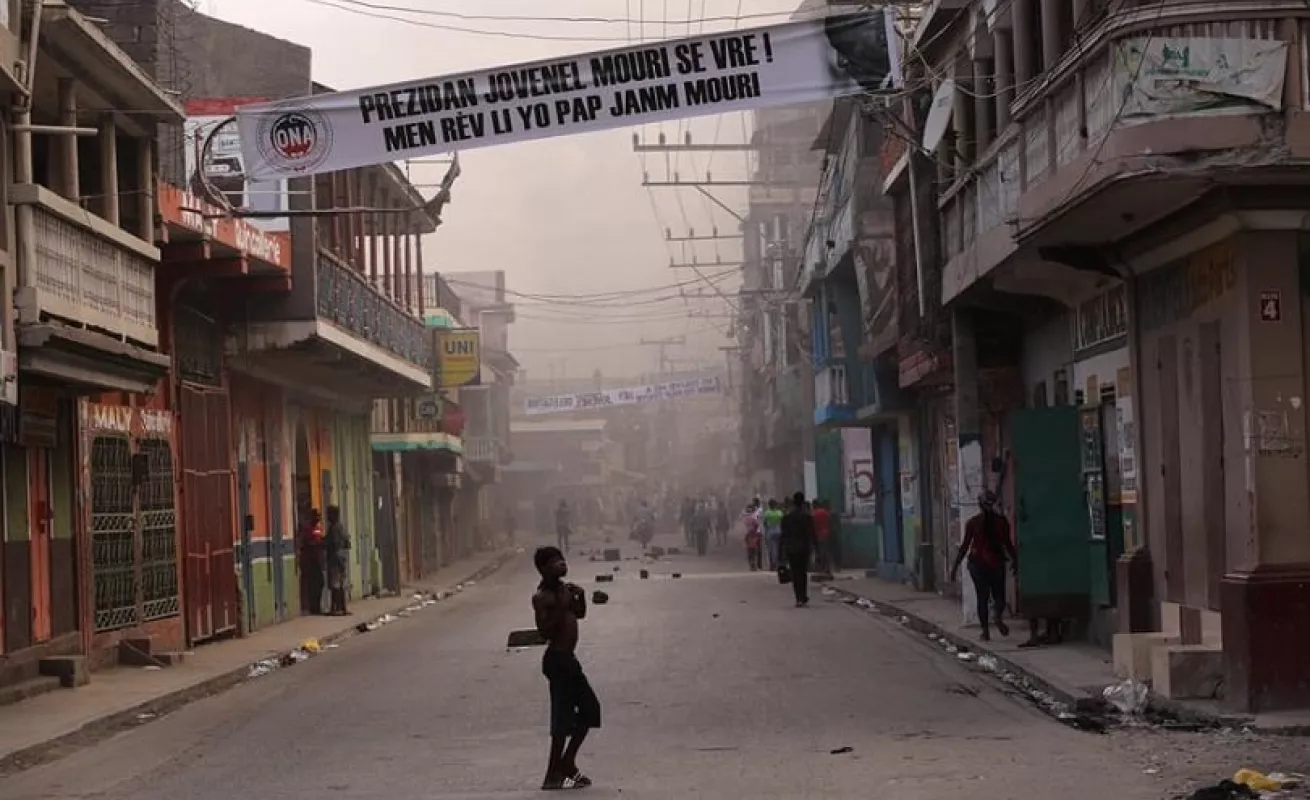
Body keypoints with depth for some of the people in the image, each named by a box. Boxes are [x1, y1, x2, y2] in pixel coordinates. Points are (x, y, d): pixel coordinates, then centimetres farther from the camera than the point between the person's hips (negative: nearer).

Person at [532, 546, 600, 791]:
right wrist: (561, 608, -27)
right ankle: (553, 775, 1)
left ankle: (567, 763, 23)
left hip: (568, 659, 10)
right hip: (557, 660, -10)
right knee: (563, 716, -7)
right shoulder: (542, 597, -15)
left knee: (590, 708, 15)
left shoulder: (563, 588, 11)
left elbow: (580, 614, 21)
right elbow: (545, 631, -22)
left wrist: (580, 597, 3)